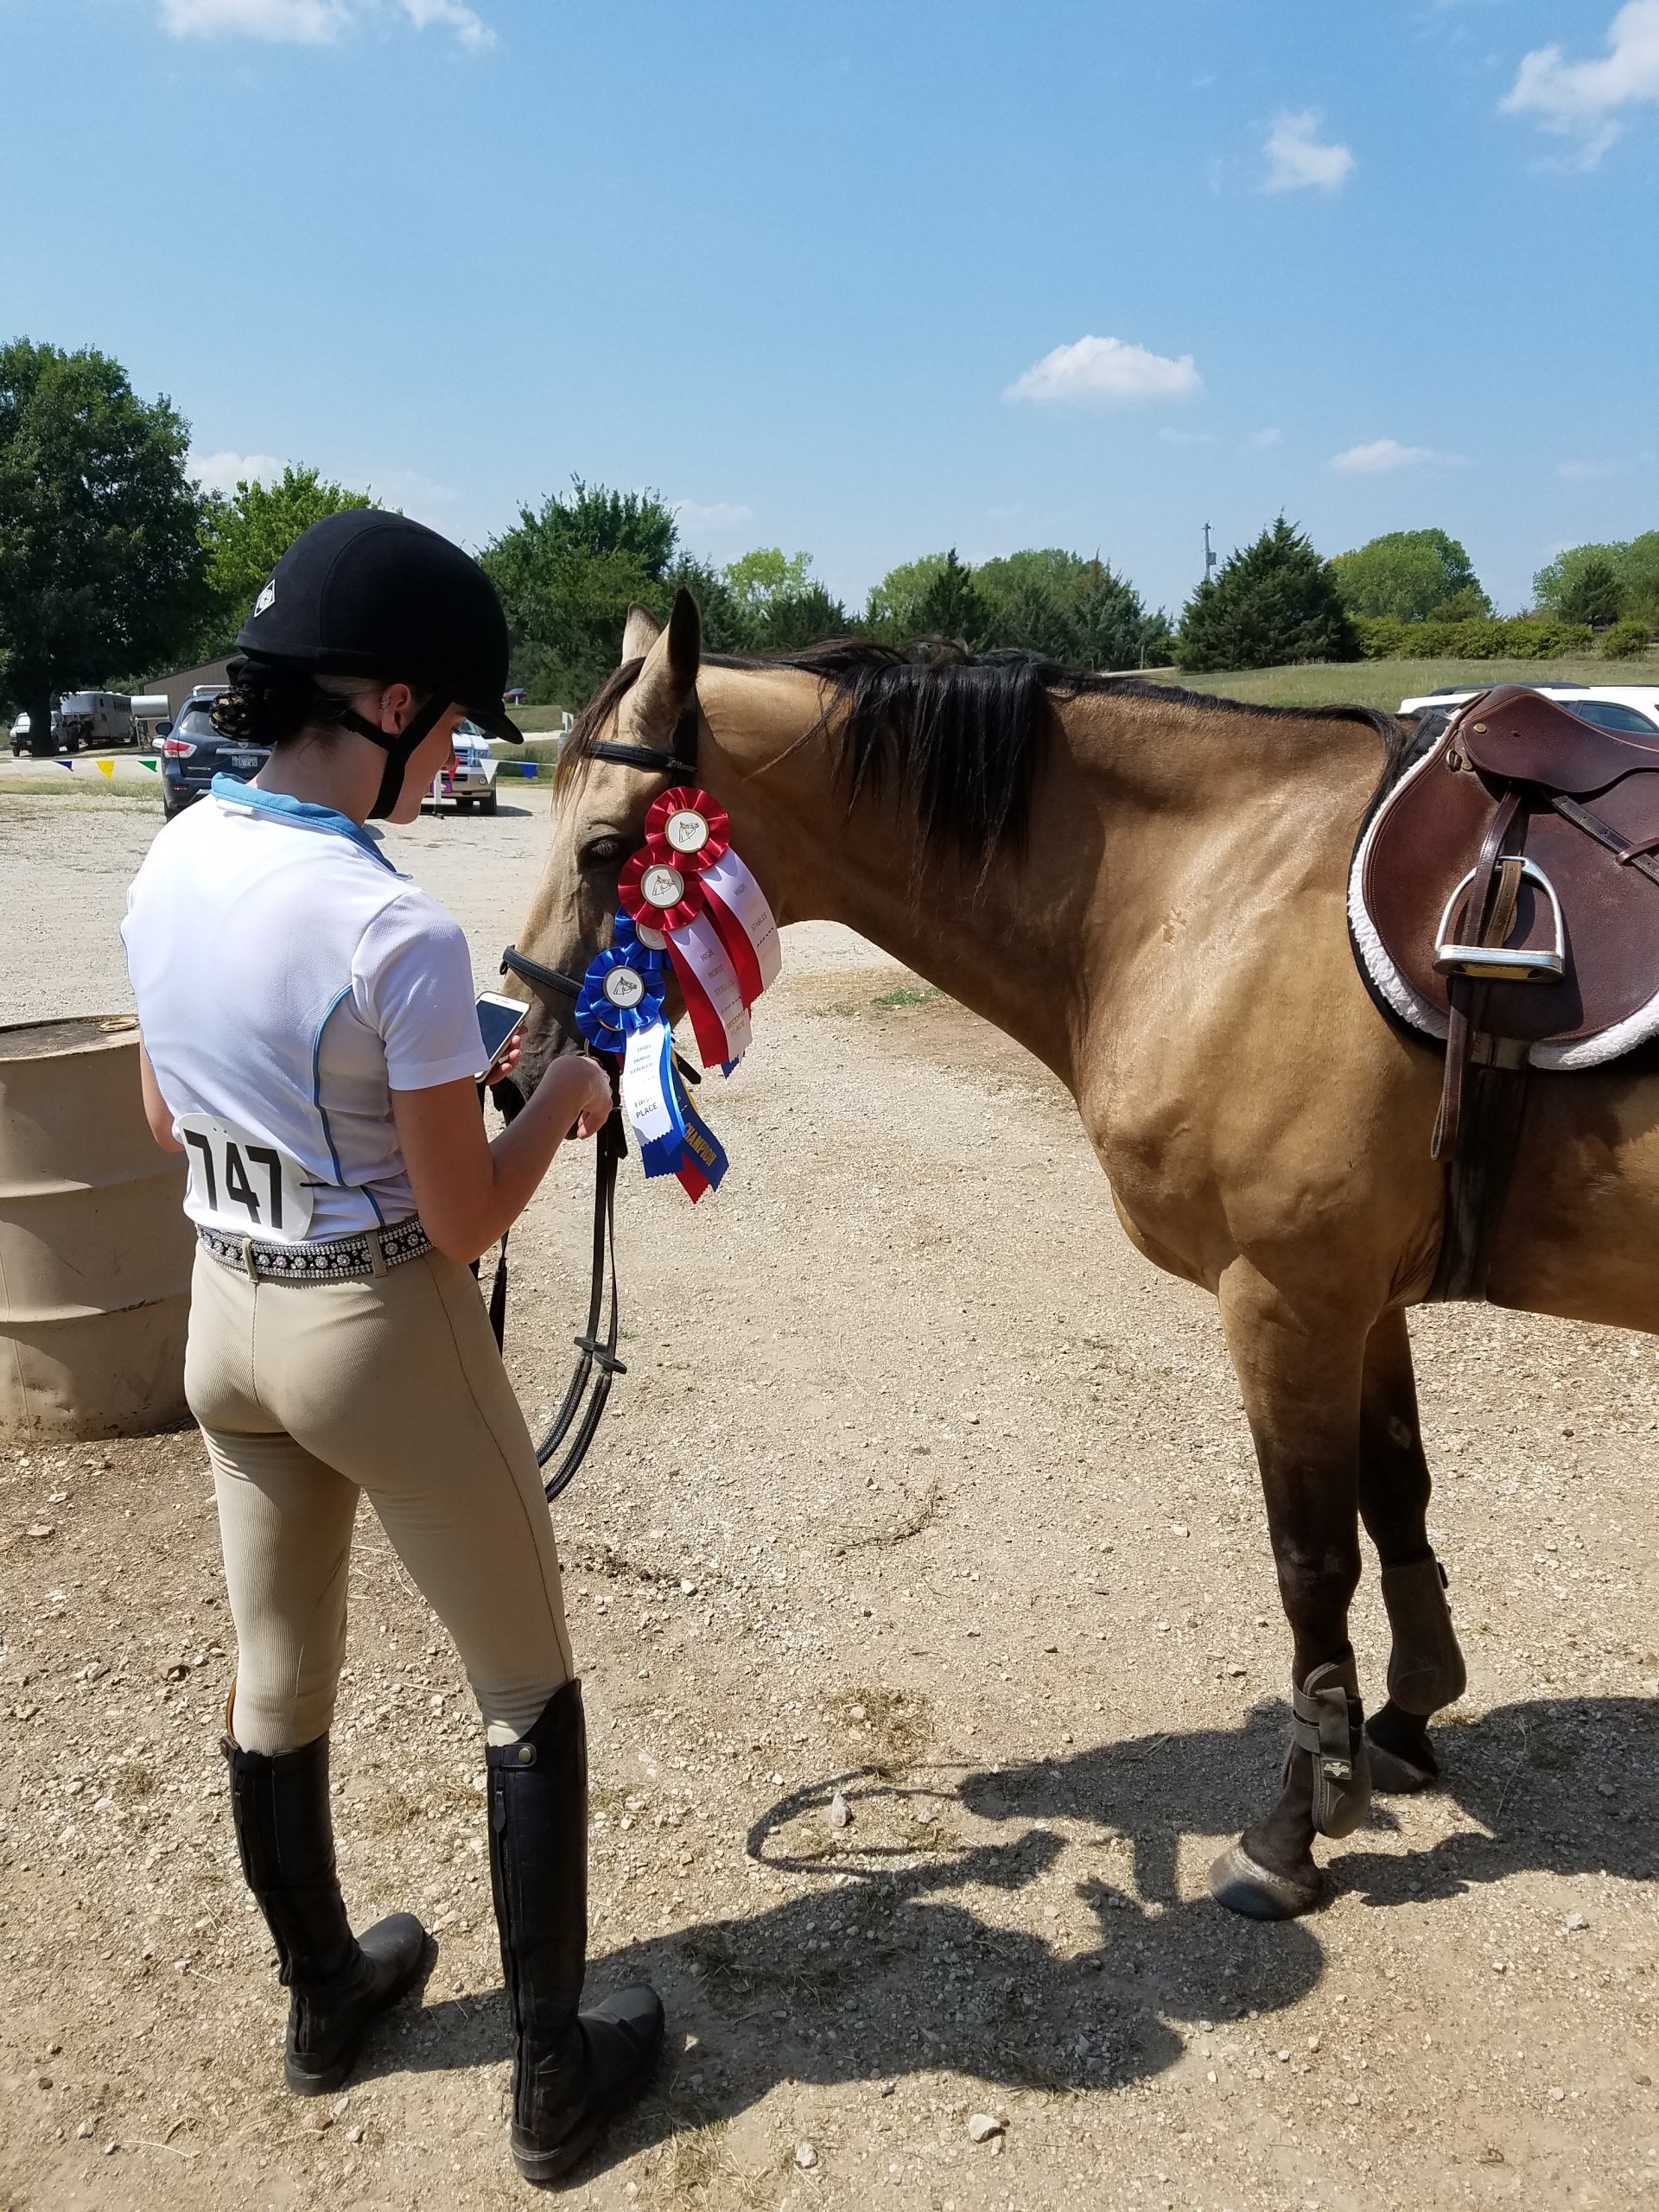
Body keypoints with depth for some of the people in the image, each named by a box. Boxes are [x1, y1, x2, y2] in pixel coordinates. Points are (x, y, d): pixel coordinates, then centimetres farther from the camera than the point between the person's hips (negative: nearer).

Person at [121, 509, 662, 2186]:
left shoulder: (167, 864, -4)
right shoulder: (396, 932, -26)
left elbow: (169, 1119, 9)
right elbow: (465, 1221, -18)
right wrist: (562, 1102, -1)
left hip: (225, 1313, 7)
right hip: (384, 1335, -7)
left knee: (275, 1682, 24)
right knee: (528, 1695, 14)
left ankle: (321, 1996, 47)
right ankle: (553, 2077, 29)